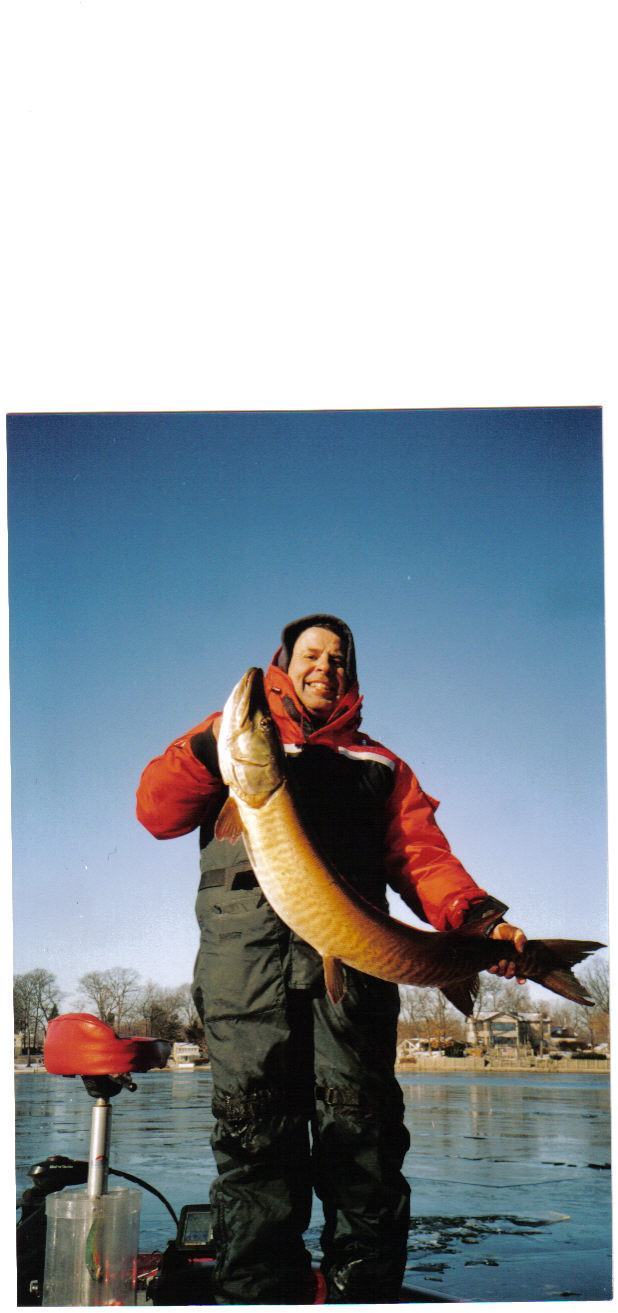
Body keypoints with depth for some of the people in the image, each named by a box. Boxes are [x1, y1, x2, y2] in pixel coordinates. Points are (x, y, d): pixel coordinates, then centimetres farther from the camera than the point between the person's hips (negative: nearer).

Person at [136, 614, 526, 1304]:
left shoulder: (378, 762, 29)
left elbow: (423, 854, 15)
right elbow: (156, 811, 14)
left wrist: (476, 918, -4)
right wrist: (213, 747, -3)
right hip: (246, 935, -1)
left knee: (364, 1130, -11)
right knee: (256, 1125, -10)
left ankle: (366, 1293, -8)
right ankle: (260, 1295, -8)